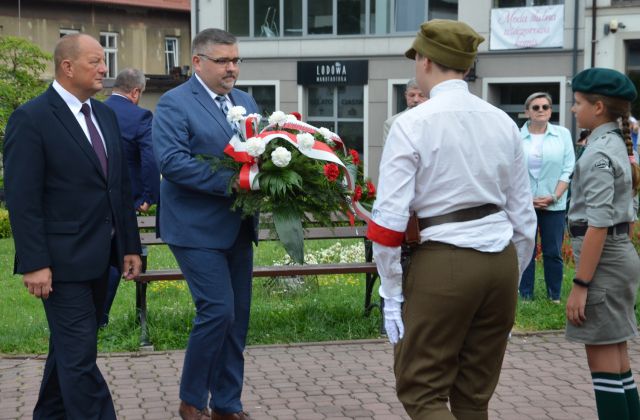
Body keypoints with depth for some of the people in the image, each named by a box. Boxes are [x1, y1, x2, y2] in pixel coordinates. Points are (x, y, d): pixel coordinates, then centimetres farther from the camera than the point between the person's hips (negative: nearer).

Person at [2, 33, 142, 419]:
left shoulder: (105, 115, 12)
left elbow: (121, 186, 15)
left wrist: (130, 246, 12)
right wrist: (34, 263, -18)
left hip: (99, 257, 8)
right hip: (63, 259, -8)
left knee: (69, 348, 18)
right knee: (80, 356, -5)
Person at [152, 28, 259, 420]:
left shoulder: (246, 101, 14)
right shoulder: (175, 103, -8)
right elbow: (172, 161, -19)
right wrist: (232, 182, -23)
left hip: (238, 227, 7)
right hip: (198, 228, -7)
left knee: (238, 315, 9)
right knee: (218, 310, -11)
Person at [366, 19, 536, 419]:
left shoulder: (412, 124, -8)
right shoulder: (504, 123, 8)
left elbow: (389, 218, -11)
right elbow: (524, 216, 12)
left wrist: (392, 294, -3)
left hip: (443, 264, -5)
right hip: (502, 261, 6)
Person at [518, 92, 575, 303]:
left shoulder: (562, 134, 3)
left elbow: (568, 169, 1)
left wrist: (554, 196, -7)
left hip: (554, 204, 1)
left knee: (553, 252, 3)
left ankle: (555, 296, 12)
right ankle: (526, 296, 13)